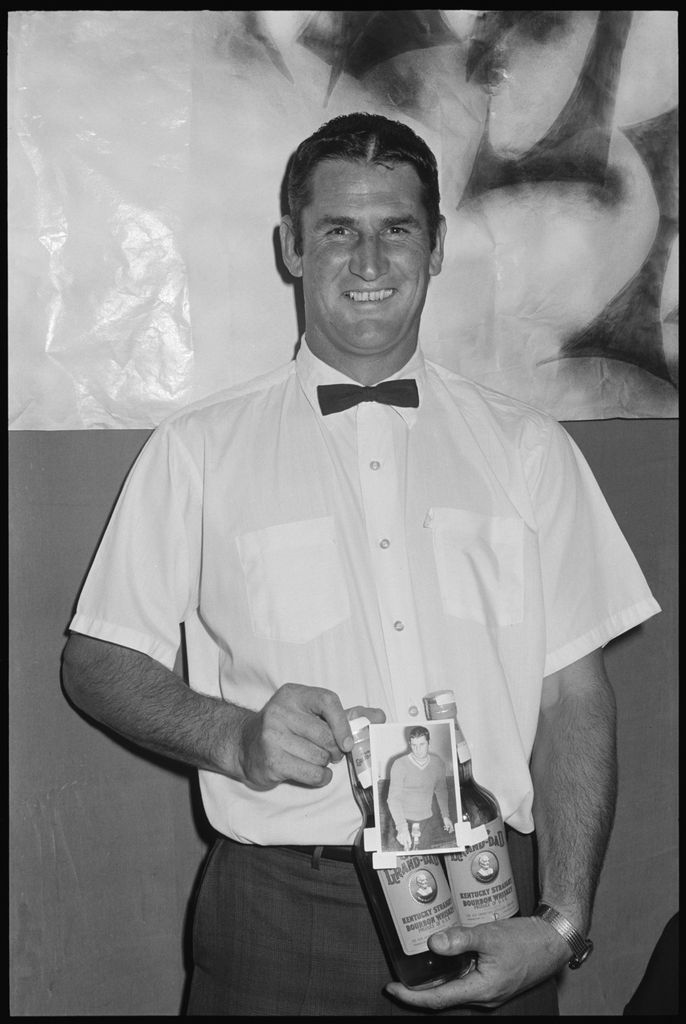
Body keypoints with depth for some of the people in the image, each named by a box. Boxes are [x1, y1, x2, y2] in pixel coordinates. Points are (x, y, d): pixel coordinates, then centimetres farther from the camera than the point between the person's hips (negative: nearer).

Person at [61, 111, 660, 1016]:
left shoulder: (527, 448, 6)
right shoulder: (198, 450, 3)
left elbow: (574, 696, 2)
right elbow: (97, 662, 3)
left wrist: (562, 923, -8)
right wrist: (237, 739, -15)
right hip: (280, 921, -1)